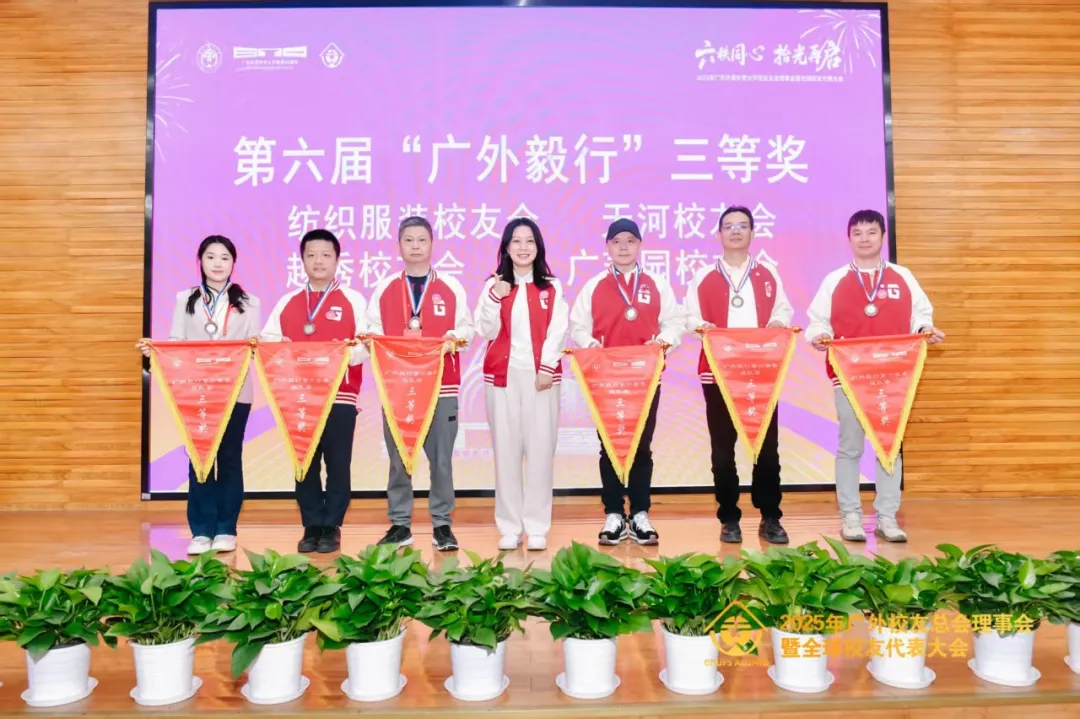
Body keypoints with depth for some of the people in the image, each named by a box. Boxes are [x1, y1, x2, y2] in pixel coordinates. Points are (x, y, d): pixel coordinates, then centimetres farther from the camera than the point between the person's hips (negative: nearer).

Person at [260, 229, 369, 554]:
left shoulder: (353, 300, 3)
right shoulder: (287, 302, 13)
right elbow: (268, 340, 11)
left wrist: (345, 353, -23)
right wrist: (276, 348, -11)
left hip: (340, 395, -3)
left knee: (338, 464, 1)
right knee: (304, 465, 7)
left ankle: (331, 528, 12)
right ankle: (311, 527, 17)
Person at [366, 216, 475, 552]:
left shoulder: (451, 287, 6)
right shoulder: (384, 288, 9)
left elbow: (467, 326, 5)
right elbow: (373, 329, 8)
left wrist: (456, 337, -15)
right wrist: (371, 340, -14)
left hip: (441, 384, -1)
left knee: (441, 458, 2)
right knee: (398, 458, 5)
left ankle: (442, 524, 13)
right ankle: (400, 524, 16)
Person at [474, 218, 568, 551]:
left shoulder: (552, 287, 9)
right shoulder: (494, 285, 10)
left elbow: (557, 332, 0)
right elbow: (486, 331, 1)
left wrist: (547, 368, -11)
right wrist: (495, 297, -12)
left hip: (541, 375, 0)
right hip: (502, 375, 1)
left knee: (540, 449, -1)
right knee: (506, 449, 1)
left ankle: (537, 527, 6)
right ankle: (510, 526, 8)